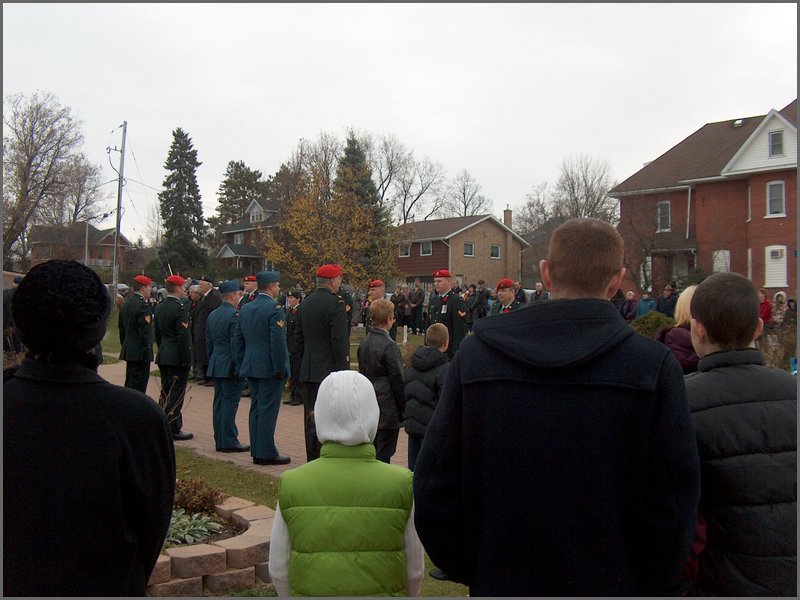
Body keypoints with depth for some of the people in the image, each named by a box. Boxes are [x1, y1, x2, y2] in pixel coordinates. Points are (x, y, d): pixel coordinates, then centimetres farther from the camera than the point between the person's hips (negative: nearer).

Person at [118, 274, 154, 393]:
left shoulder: (126, 304, 13)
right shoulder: (142, 305, -16)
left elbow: (121, 328, 19)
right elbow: (145, 331, -20)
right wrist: (146, 353, -17)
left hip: (128, 351, 9)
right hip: (139, 352, -9)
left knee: (129, 384, 16)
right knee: (138, 387, -6)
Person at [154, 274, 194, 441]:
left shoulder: (159, 308, 10)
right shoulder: (180, 309, -17)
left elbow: (157, 333, 16)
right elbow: (184, 337, -19)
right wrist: (187, 361, -16)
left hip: (163, 357, 8)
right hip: (177, 358, -8)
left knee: (165, 392, 16)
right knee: (176, 394, -2)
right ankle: (174, 430, 2)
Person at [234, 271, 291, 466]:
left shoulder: (245, 309, 10)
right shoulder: (275, 308, -14)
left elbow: (237, 340, 14)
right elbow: (278, 342, -20)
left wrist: (242, 365, 19)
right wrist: (280, 368, -14)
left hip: (251, 367, 8)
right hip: (269, 368, -8)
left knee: (256, 408, 13)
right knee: (268, 410, -3)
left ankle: (257, 451, 19)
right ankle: (267, 454, 2)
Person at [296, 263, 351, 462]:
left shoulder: (306, 303, 10)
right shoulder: (335, 303, -13)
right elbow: (339, 340, -17)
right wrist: (343, 369, -13)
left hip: (308, 370, 7)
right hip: (330, 370, -7)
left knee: (311, 415, 11)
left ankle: (312, 459, 17)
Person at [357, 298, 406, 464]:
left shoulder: (364, 342, 4)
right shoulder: (389, 346, -18)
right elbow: (397, 380, -15)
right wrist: (404, 408, -8)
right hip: (387, 405, -7)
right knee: (384, 453, 0)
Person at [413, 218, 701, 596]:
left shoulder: (474, 354, -8)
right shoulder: (655, 366, -13)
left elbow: (434, 490, -6)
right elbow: (673, 505, -12)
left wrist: (470, 572, 6)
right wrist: (652, 587, 3)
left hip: (499, 580, 1)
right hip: (613, 580, -1)